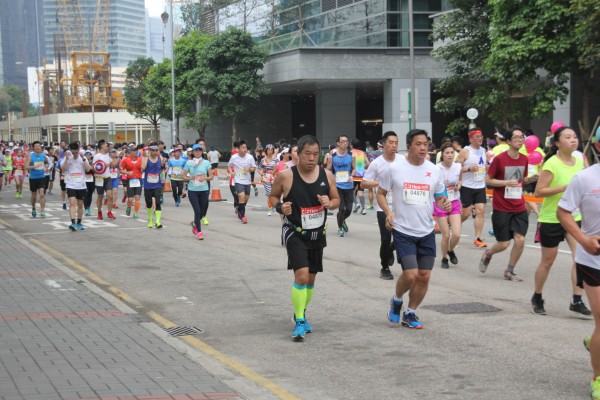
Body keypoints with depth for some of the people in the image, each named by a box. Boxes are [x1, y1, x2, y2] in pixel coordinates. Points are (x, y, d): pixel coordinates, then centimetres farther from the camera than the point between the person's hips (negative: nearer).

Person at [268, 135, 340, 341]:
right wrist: (280, 206, -18)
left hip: (317, 234, 5)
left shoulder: (326, 175, -3)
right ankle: (299, 322, -8)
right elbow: (273, 195, 3)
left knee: (311, 278, 15)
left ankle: (301, 315, 38)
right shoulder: (285, 176, -13)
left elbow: (336, 199, 9)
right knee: (301, 275, -19)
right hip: (295, 233, -5)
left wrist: (329, 203, -14)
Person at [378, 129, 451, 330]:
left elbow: (440, 197, 13)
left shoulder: (434, 170, 3)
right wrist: (388, 212, -13)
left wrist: (445, 204, -11)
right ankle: (396, 300, 19)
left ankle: (410, 313, 25)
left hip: (427, 232, 4)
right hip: (403, 231, -4)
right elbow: (380, 193, 4)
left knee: (424, 276, 5)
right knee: (410, 274, -13)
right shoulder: (395, 168, -6)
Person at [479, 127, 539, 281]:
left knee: (520, 240, -7)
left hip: (519, 208, 4)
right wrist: (506, 183, -19)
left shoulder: (524, 159, 6)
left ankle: (509, 271, 12)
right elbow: (488, 180, -6)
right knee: (503, 244, -3)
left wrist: (531, 179, -2)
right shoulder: (499, 159, -10)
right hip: (502, 209, -4)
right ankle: (487, 254, 31)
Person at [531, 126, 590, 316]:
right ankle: (537, 298, 28)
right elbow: (538, 191, -19)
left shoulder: (579, 162, 4)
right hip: (551, 219, -5)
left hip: (574, 217, 5)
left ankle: (576, 301, -4)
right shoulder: (552, 164, -15)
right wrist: (563, 188, -26)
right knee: (547, 261, 8)